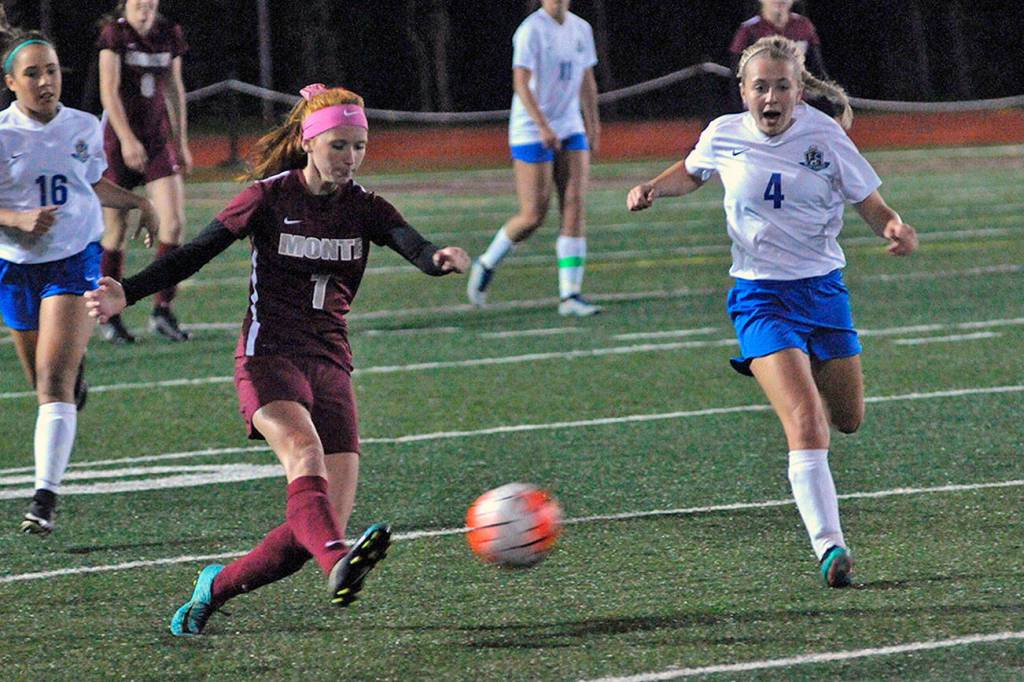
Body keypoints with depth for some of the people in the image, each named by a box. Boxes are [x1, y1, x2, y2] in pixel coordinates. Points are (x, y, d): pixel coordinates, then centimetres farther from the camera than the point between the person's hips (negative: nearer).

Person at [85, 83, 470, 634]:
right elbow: (195, 254, -1)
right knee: (306, 455, -34)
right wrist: (128, 294, -13)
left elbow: (410, 243, -13)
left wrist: (440, 258, -38)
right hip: (269, 357, -4)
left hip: (330, 364, 4)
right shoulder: (269, 197, -2)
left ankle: (215, 587, 14)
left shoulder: (363, 207, 6)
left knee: (312, 533, -6)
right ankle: (338, 564, -59)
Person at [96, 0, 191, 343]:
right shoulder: (114, 32, -9)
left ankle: (163, 310, -1)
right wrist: (127, 139, -28)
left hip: (158, 138, 4)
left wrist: (182, 143, 16)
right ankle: (110, 316, 14)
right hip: (119, 140, -4)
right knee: (116, 232, 1)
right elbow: (109, 91, -18)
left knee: (174, 223, -10)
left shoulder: (169, 34, 5)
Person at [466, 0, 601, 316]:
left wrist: (593, 125, 24)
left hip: (571, 130, 6)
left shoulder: (581, 29, 9)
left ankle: (570, 295, -6)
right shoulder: (531, 30, -12)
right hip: (532, 133, -6)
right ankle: (486, 266, 20)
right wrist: (543, 126, -30)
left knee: (575, 208, -6)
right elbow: (521, 83, -21)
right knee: (533, 216, -5)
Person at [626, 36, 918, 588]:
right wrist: (654, 188, -1)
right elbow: (691, 173, 18)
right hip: (761, 296, -2)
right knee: (805, 424, -20)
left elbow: (873, 207, -2)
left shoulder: (823, 135, -8)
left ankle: (804, 380, 54)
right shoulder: (724, 136, -5)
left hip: (823, 289, 2)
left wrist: (897, 230, -24)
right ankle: (829, 546, -21)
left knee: (848, 419, 18)